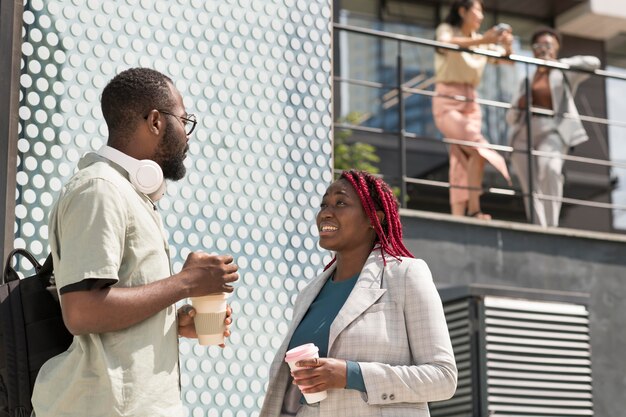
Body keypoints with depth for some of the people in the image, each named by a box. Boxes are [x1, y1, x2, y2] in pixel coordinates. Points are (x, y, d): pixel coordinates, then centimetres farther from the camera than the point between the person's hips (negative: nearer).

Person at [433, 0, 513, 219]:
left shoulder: (480, 40, 19)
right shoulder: (446, 29, 2)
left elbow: (506, 59, 15)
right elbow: (446, 43, -22)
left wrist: (507, 46, -8)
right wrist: (481, 41, -32)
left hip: (471, 104, 6)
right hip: (447, 102, -6)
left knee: (462, 164, -3)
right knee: (478, 148, -25)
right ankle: (474, 210, -26)